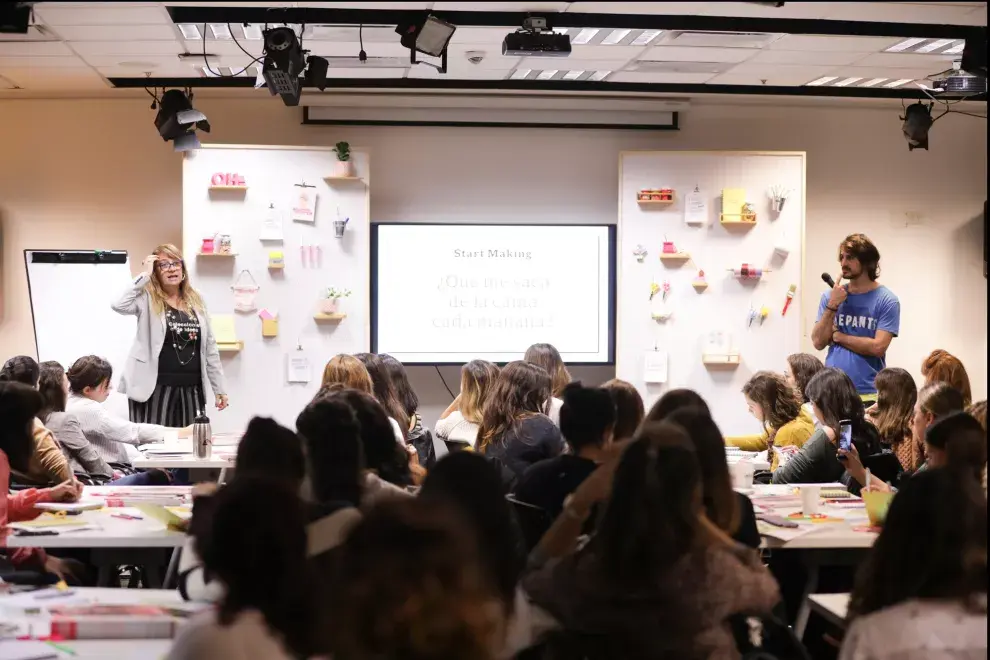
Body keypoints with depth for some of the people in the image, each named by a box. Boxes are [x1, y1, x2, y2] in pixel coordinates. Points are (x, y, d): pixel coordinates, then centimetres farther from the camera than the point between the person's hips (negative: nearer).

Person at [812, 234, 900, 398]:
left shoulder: (886, 300, -5)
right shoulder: (830, 296, 7)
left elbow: (878, 347, -13)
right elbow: (818, 342, 0)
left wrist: (838, 336, -4)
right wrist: (832, 305, -9)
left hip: (868, 392, -3)